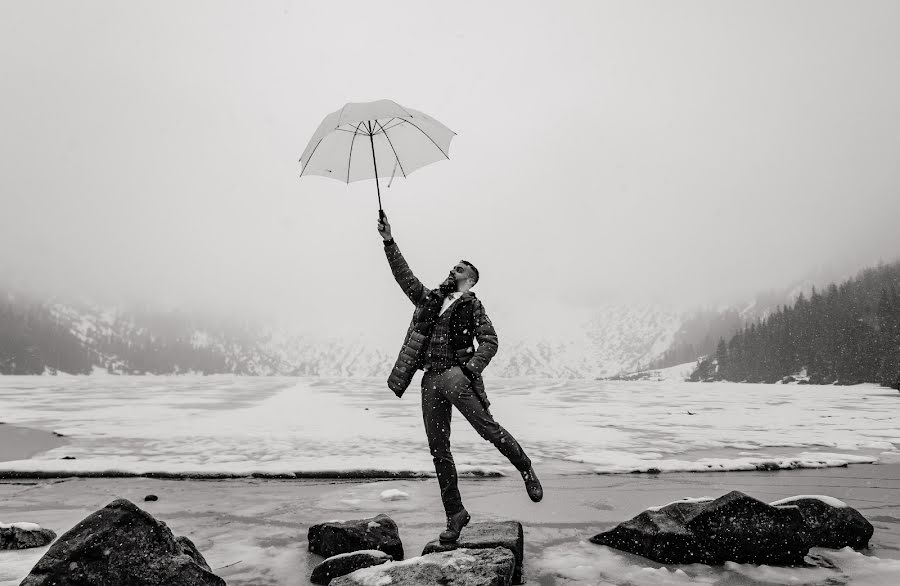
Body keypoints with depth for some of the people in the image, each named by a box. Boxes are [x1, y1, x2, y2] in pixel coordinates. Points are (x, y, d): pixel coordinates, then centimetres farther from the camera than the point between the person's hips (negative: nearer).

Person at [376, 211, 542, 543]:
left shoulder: (472, 305, 6)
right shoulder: (428, 298, 19)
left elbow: (489, 341, -1)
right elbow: (404, 275, 14)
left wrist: (470, 369, -15)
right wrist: (389, 243, 6)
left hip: (457, 373, -4)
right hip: (430, 378, 5)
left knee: (486, 425, -18)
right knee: (439, 449, 4)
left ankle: (526, 468, 8)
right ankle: (455, 514, 13)